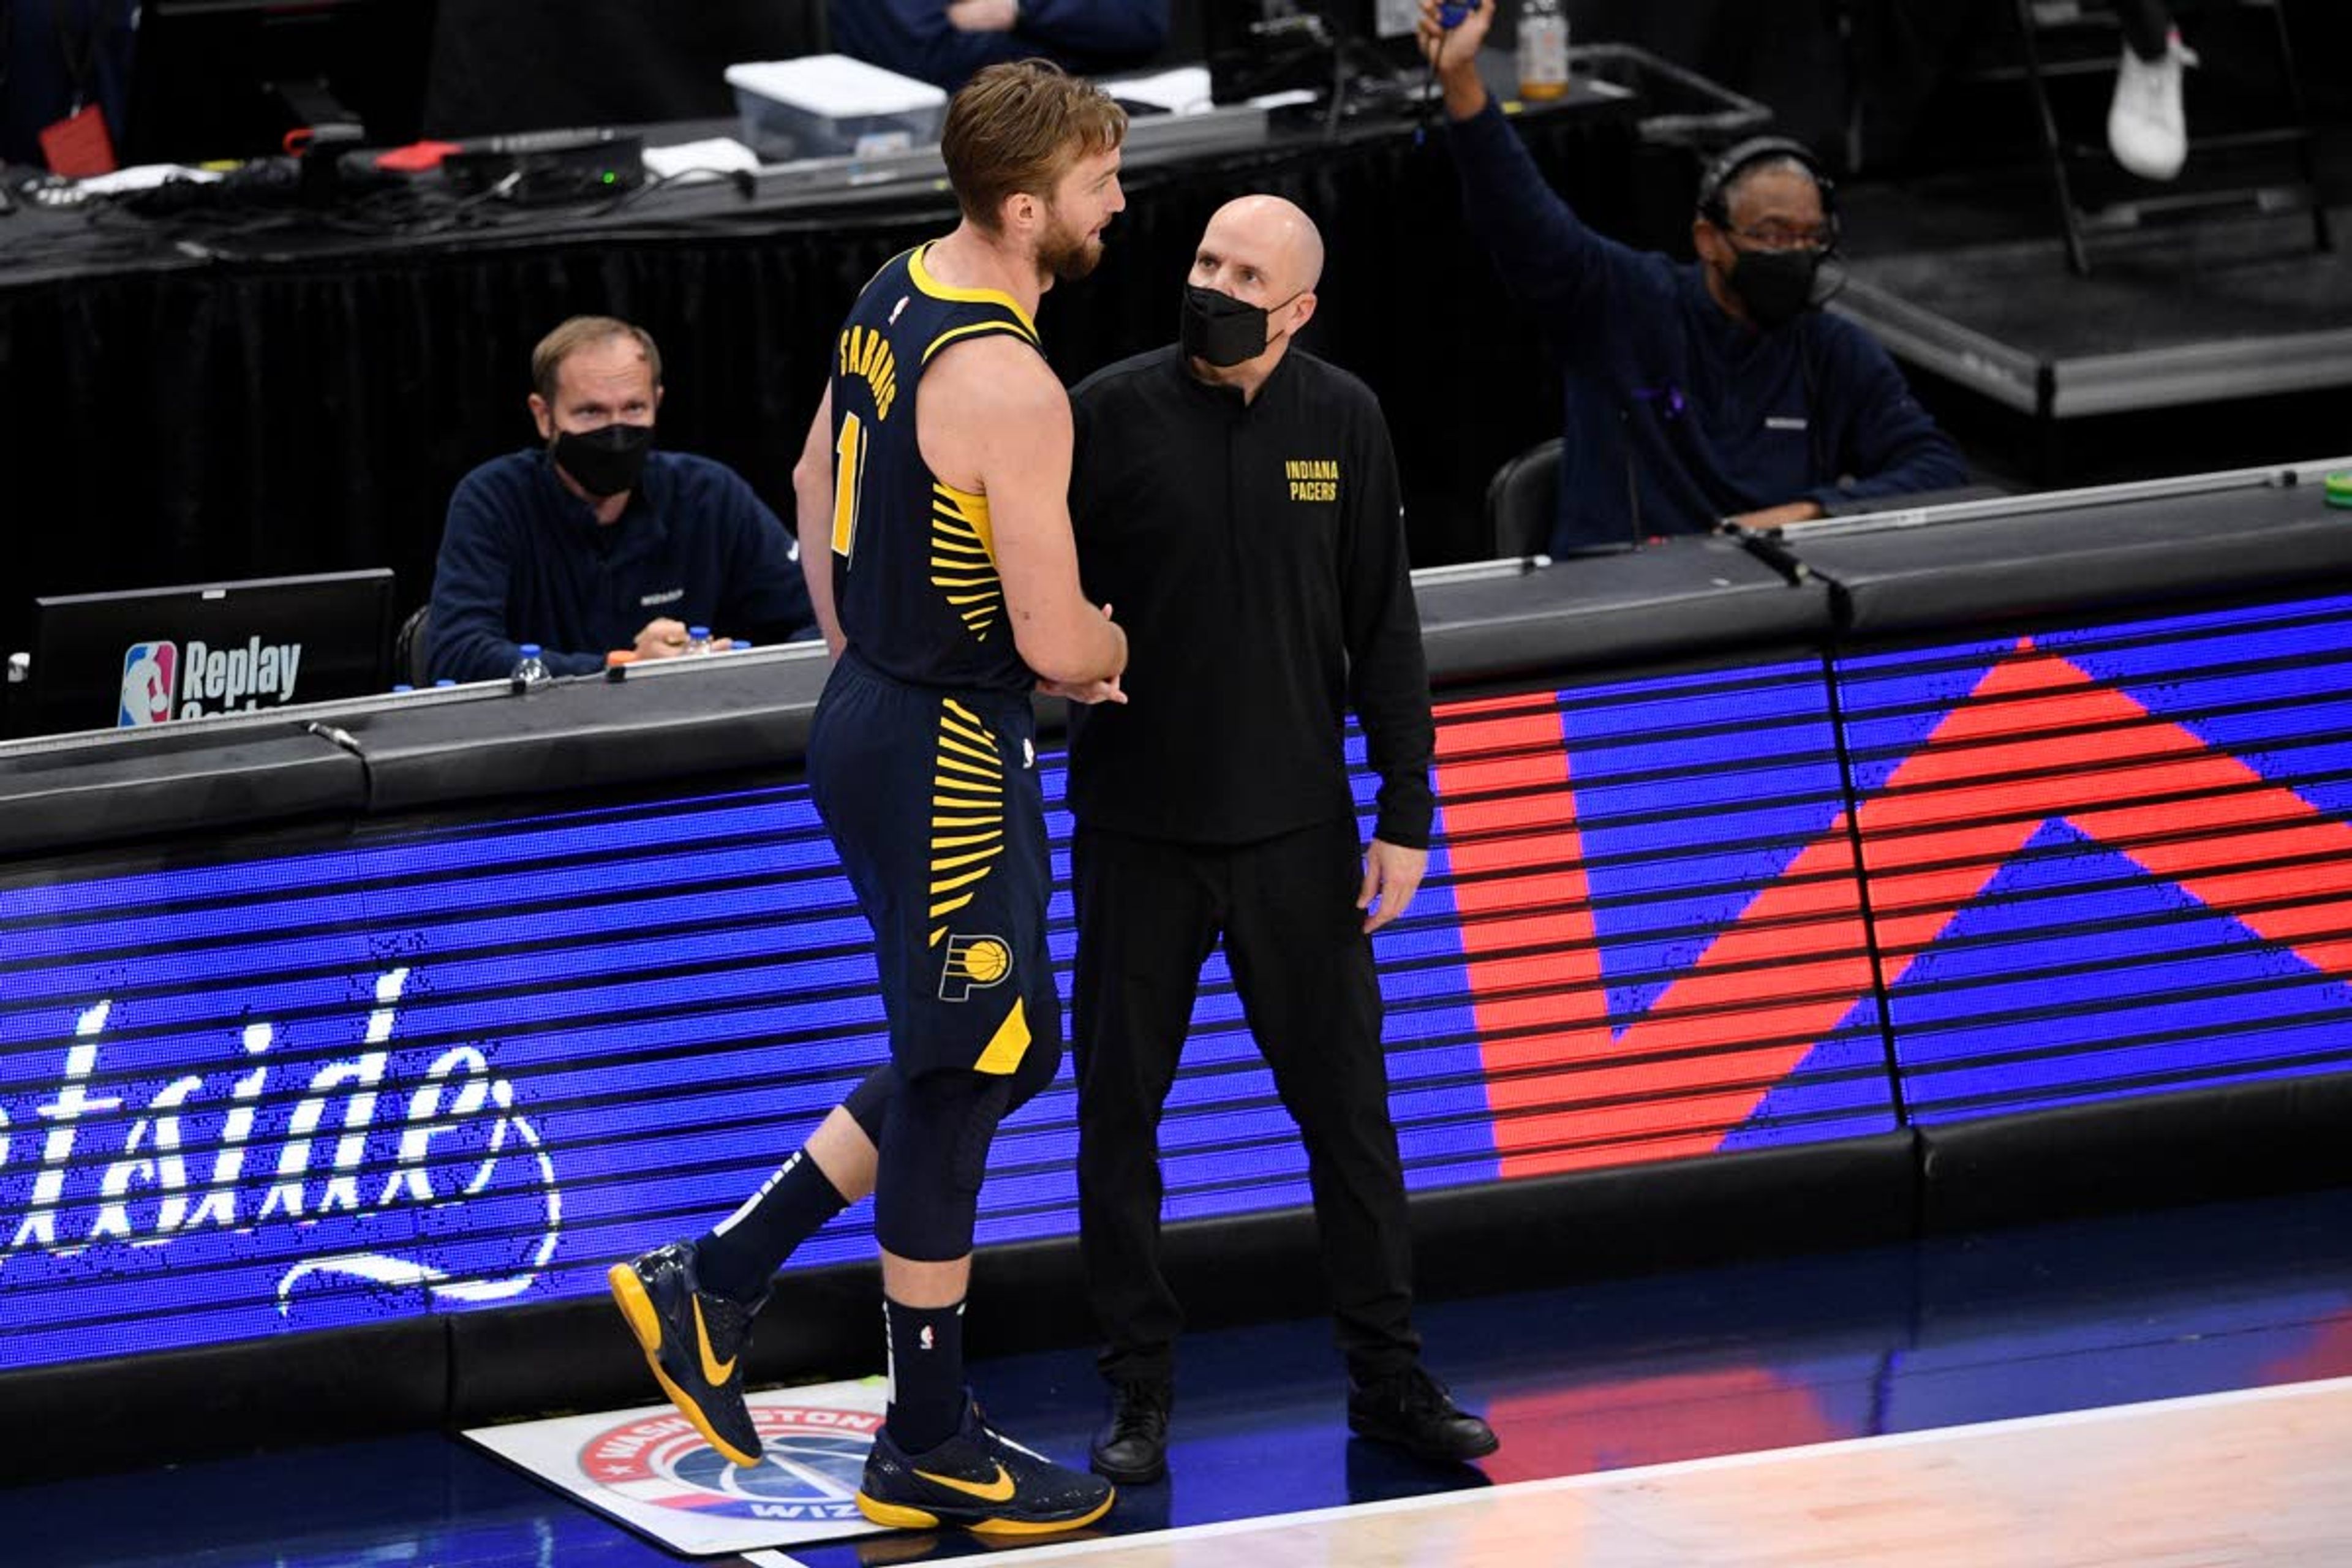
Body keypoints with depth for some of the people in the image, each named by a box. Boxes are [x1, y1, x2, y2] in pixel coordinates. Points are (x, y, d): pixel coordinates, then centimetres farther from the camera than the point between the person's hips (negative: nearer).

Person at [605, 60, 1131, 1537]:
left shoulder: (897, 295, 4)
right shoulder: (1008, 385, -25)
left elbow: (820, 477, 20)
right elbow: (1057, 646, -23)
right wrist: (1113, 644, -1)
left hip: (875, 714, 10)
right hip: (950, 758, -10)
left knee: (1006, 1047, 20)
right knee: (957, 1077, 3)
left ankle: (712, 1286, 21)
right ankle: (930, 1447, 16)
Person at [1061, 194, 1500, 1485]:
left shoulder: (1341, 423, 0)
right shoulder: (1110, 414, -7)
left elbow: (1383, 630, 4)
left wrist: (1405, 817, 2)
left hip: (1297, 831, 1)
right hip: (1137, 832, -1)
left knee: (1348, 1106, 5)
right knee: (1119, 1110, 5)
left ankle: (1388, 1379, 16)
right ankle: (1139, 1397, 15)